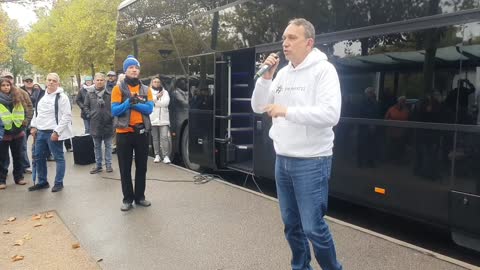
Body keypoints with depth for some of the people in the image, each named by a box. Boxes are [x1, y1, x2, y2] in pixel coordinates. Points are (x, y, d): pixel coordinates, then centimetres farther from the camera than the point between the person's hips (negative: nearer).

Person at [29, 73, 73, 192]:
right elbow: (36, 112, 22)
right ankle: (42, 182, 27)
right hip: (40, 132, 8)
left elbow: (67, 116, -16)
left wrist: (57, 131, -18)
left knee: (58, 157, 2)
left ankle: (58, 183, 13)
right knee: (38, 157, 14)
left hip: (53, 133, -8)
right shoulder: (41, 96, 12)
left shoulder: (62, 97, -11)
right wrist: (34, 126, 11)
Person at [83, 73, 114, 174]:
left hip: (108, 123, -2)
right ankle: (98, 165, 22)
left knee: (108, 146, 9)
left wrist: (111, 115, -10)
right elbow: (86, 106, 9)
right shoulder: (90, 93, 1)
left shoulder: (110, 93, -7)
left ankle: (108, 164, 19)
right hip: (95, 124, 3)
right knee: (97, 146, 12)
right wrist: (89, 115, -3)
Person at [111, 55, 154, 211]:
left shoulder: (146, 89, 7)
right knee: (125, 169, 5)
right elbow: (114, 111, -11)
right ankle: (127, 199, 16)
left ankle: (140, 197, 24)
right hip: (124, 133, -2)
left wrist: (135, 104, -21)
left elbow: (149, 109, -8)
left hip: (142, 132, 3)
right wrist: (128, 102, -24)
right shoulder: (118, 89, -1)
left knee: (141, 167, 11)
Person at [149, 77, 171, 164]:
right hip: (153, 119, 1)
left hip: (163, 119, 0)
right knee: (155, 138, 3)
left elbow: (166, 102, -5)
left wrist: (154, 102, -6)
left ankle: (165, 156, -8)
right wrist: (157, 97, -12)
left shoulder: (165, 92, 13)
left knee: (164, 137, -9)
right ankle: (157, 155, 11)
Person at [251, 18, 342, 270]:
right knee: (291, 224, 16)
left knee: (313, 227, -1)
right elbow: (258, 107, 10)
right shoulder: (283, 73, 10)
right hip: (282, 160, 7)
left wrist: (286, 111, -21)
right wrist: (266, 76, -3)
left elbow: (331, 114, -21)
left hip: (311, 162, -6)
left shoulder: (323, 70, -9)